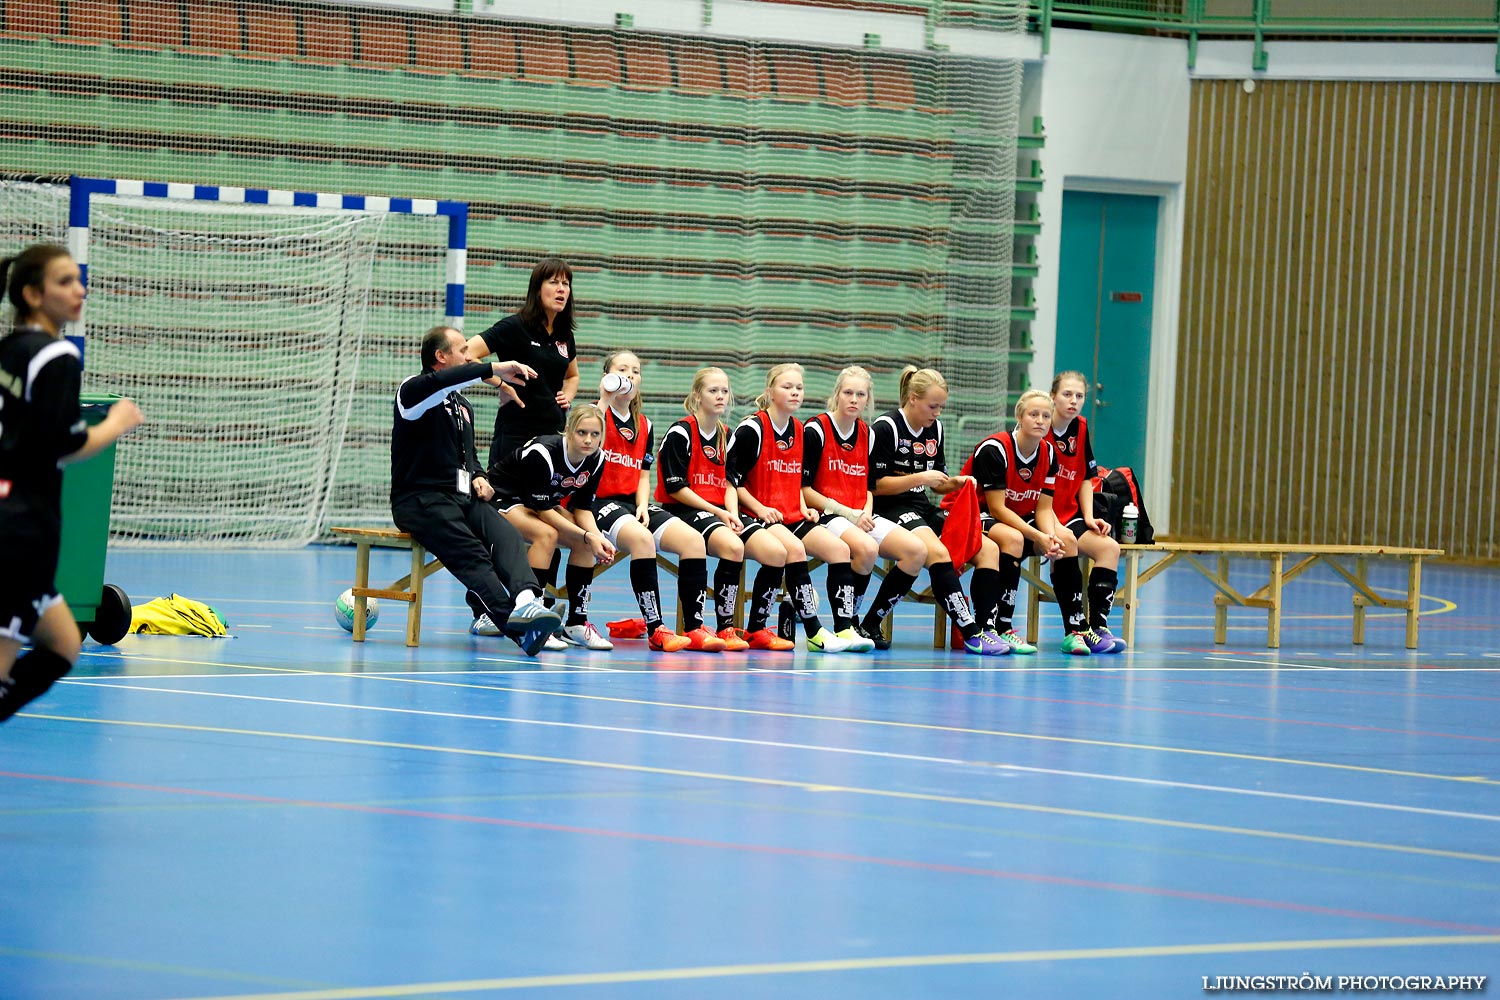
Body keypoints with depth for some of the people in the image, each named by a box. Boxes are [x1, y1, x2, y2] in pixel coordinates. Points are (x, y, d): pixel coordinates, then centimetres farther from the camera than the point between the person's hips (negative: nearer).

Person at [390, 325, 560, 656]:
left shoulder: (463, 405, 25)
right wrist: (493, 369, -30)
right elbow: (439, 381, -27)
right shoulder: (413, 392, -2)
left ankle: (525, 600, -52)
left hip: (462, 498, 7)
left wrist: (479, 478, 12)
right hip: (420, 501, -7)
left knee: (506, 536, -26)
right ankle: (517, 626, -48)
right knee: (470, 553, -31)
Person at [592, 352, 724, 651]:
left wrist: (643, 505, -1)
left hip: (633, 502, 7)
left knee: (693, 539, -16)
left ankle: (694, 628, -17)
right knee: (641, 537, -37)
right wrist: (605, 400, -18)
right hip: (601, 501, -7)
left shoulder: (644, 425, 17)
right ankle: (656, 630, -34)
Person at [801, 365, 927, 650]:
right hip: (827, 516, -7)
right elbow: (803, 488, -10)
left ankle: (872, 623, -6)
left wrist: (866, 512, -3)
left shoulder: (866, 433, 13)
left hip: (862, 517, 7)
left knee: (916, 550, -15)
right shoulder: (816, 430, -6)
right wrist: (846, 512, -16)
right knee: (867, 548, -37)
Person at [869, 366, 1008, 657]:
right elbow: (876, 485, -12)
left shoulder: (935, 428, 13)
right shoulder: (886, 428, -10)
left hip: (923, 510, 8)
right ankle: (971, 634, -36)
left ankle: (985, 629, -17)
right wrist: (920, 478, -18)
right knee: (938, 551, -35)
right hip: (891, 510, -8)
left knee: (989, 549, -8)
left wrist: (954, 483, -2)